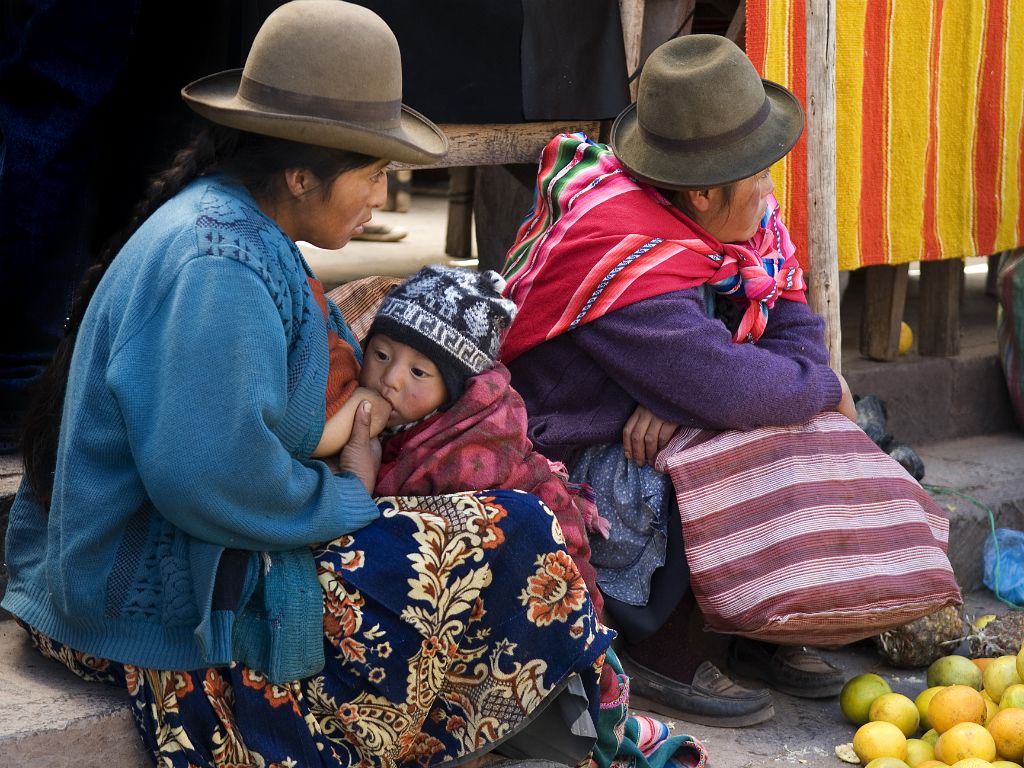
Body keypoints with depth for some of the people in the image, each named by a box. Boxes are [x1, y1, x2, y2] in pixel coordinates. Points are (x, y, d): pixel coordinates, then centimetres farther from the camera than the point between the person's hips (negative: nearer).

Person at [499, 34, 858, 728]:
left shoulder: (745, 216, -2)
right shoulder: (619, 251, -30)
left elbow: (796, 326, -6)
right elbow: (727, 387, -36)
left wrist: (690, 398, -25)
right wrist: (828, 389, -17)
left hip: (668, 432, 9)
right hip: (571, 461, -9)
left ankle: (764, 630, 7)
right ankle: (663, 654, -10)